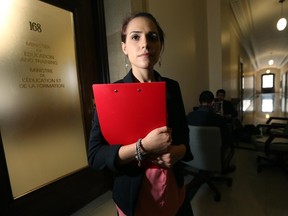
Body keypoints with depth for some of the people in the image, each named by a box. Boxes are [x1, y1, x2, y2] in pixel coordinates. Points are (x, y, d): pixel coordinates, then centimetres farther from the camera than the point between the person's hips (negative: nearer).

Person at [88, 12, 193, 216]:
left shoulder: (172, 87, -5)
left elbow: (184, 136, 3)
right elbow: (95, 156, -17)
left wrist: (176, 152, -17)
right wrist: (143, 146, -28)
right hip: (134, 197, -2)